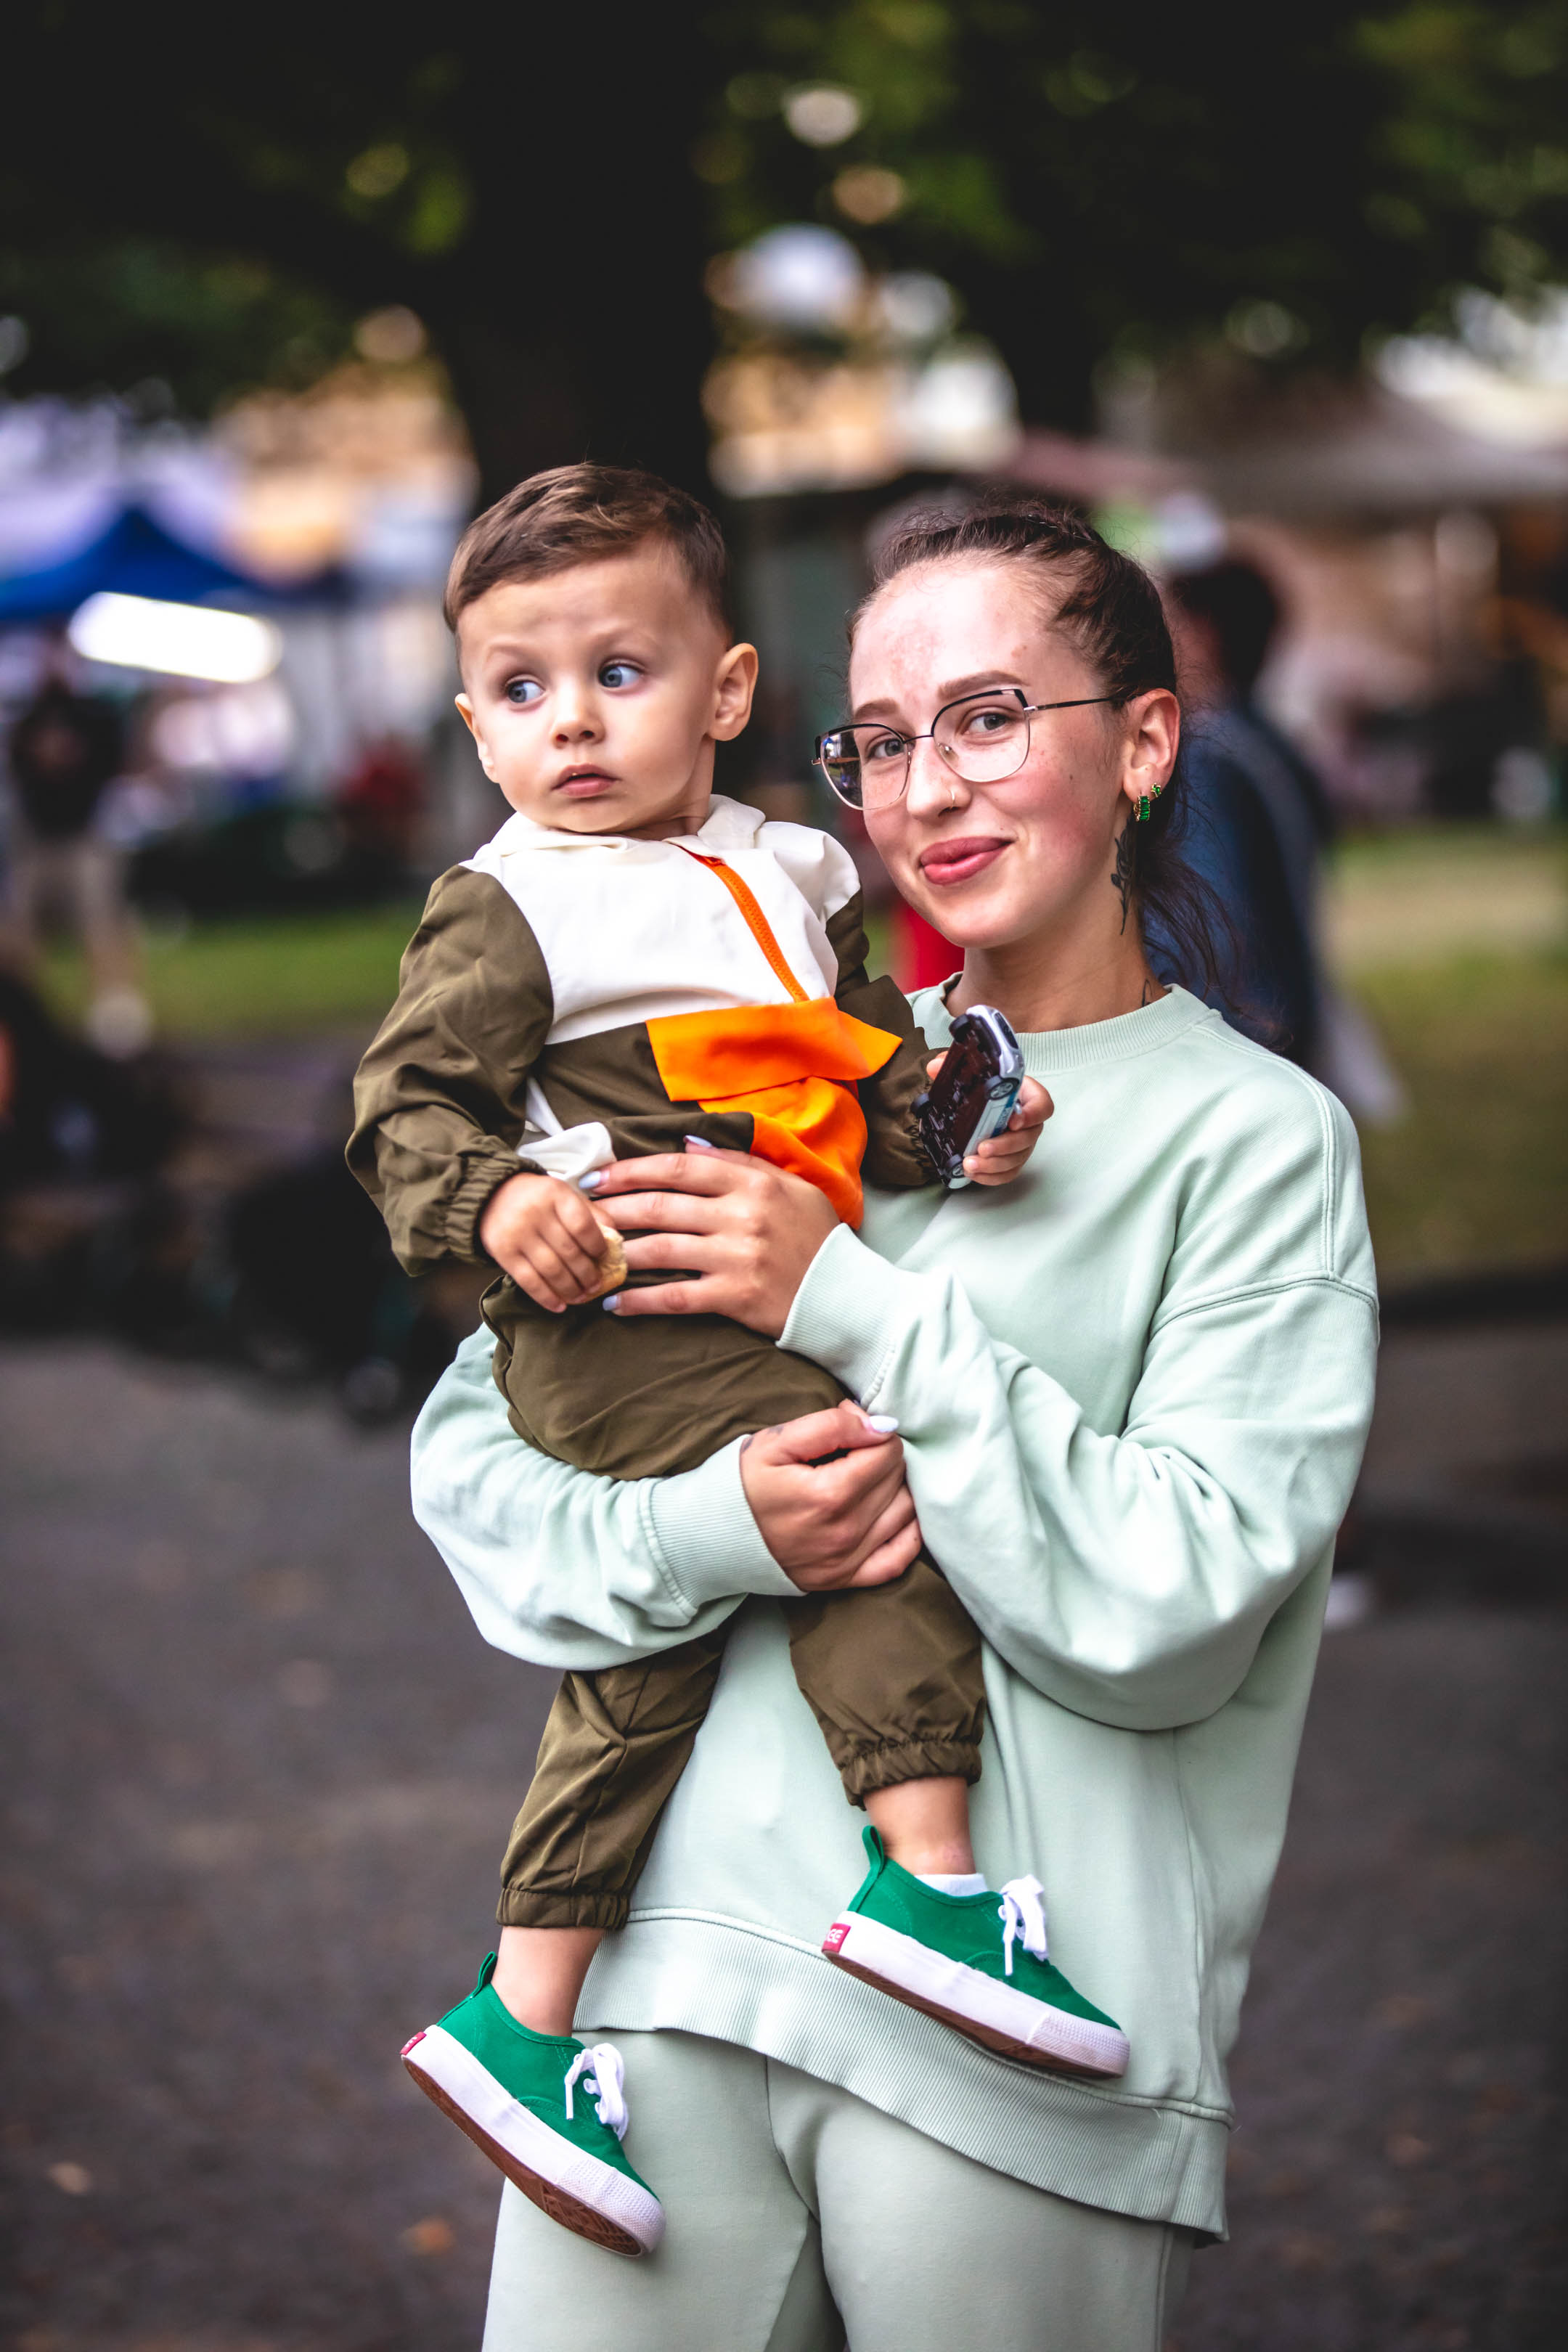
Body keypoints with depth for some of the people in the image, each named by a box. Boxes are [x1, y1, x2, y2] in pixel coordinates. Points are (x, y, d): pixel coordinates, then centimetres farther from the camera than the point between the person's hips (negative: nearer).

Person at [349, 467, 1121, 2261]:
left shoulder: (790, 880, 17)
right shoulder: (503, 913, -3)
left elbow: (866, 1057, 21)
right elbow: (405, 1102, -6)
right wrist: (494, 1201, -25)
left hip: (771, 1304, 7)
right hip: (615, 1320, -7)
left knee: (645, 1660, 8)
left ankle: (524, 2018, 14)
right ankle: (932, 1879, -22)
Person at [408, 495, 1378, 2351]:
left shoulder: (1256, 1135, 1)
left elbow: (1177, 1610, -10)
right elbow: (470, 1457, 8)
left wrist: (855, 1303, -13)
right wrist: (708, 1530, -12)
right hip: (667, 1944, 3)